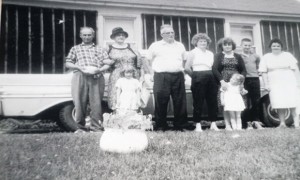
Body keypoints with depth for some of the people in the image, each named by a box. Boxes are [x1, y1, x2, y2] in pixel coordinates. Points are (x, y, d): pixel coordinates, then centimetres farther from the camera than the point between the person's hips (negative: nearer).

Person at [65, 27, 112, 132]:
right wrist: (79, 67, -5)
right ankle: (80, 127, 3)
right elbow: (67, 63, 13)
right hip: (80, 76, 0)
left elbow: (107, 64, 13)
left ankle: (96, 128, -4)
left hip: (96, 77, 0)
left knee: (96, 103, -7)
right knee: (80, 103, -5)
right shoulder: (75, 49, 22)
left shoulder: (99, 50, 22)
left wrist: (99, 70, -7)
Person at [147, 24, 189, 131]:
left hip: (178, 76, 3)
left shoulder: (180, 46, 17)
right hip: (161, 77, -3)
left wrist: (182, 71, 15)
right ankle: (161, 126, 5)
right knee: (161, 102, -4)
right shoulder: (155, 46, 8)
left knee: (180, 102, 1)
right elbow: (148, 60, 13)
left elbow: (184, 60, 27)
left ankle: (181, 126, 10)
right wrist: (152, 73, 5)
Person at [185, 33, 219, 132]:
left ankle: (213, 124, 10)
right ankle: (198, 125, 4)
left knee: (213, 101, 3)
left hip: (211, 78, 5)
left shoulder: (210, 54, 18)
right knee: (198, 102, -3)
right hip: (198, 78, -5)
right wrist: (195, 76, 3)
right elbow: (187, 68, -4)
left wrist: (214, 77, 5)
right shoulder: (193, 52, 2)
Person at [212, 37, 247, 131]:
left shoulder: (238, 56, 16)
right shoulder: (218, 56, 8)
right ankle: (227, 125, -3)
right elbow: (215, 69, -4)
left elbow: (243, 70, 11)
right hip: (224, 83, -2)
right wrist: (222, 81, -15)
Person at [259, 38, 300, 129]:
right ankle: (282, 123, 1)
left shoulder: (288, 55, 10)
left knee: (292, 103, -9)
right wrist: (266, 84, -2)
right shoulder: (266, 57, 10)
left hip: (289, 83, 0)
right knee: (279, 104, -5)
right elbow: (264, 72, 6)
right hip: (274, 84, 0)